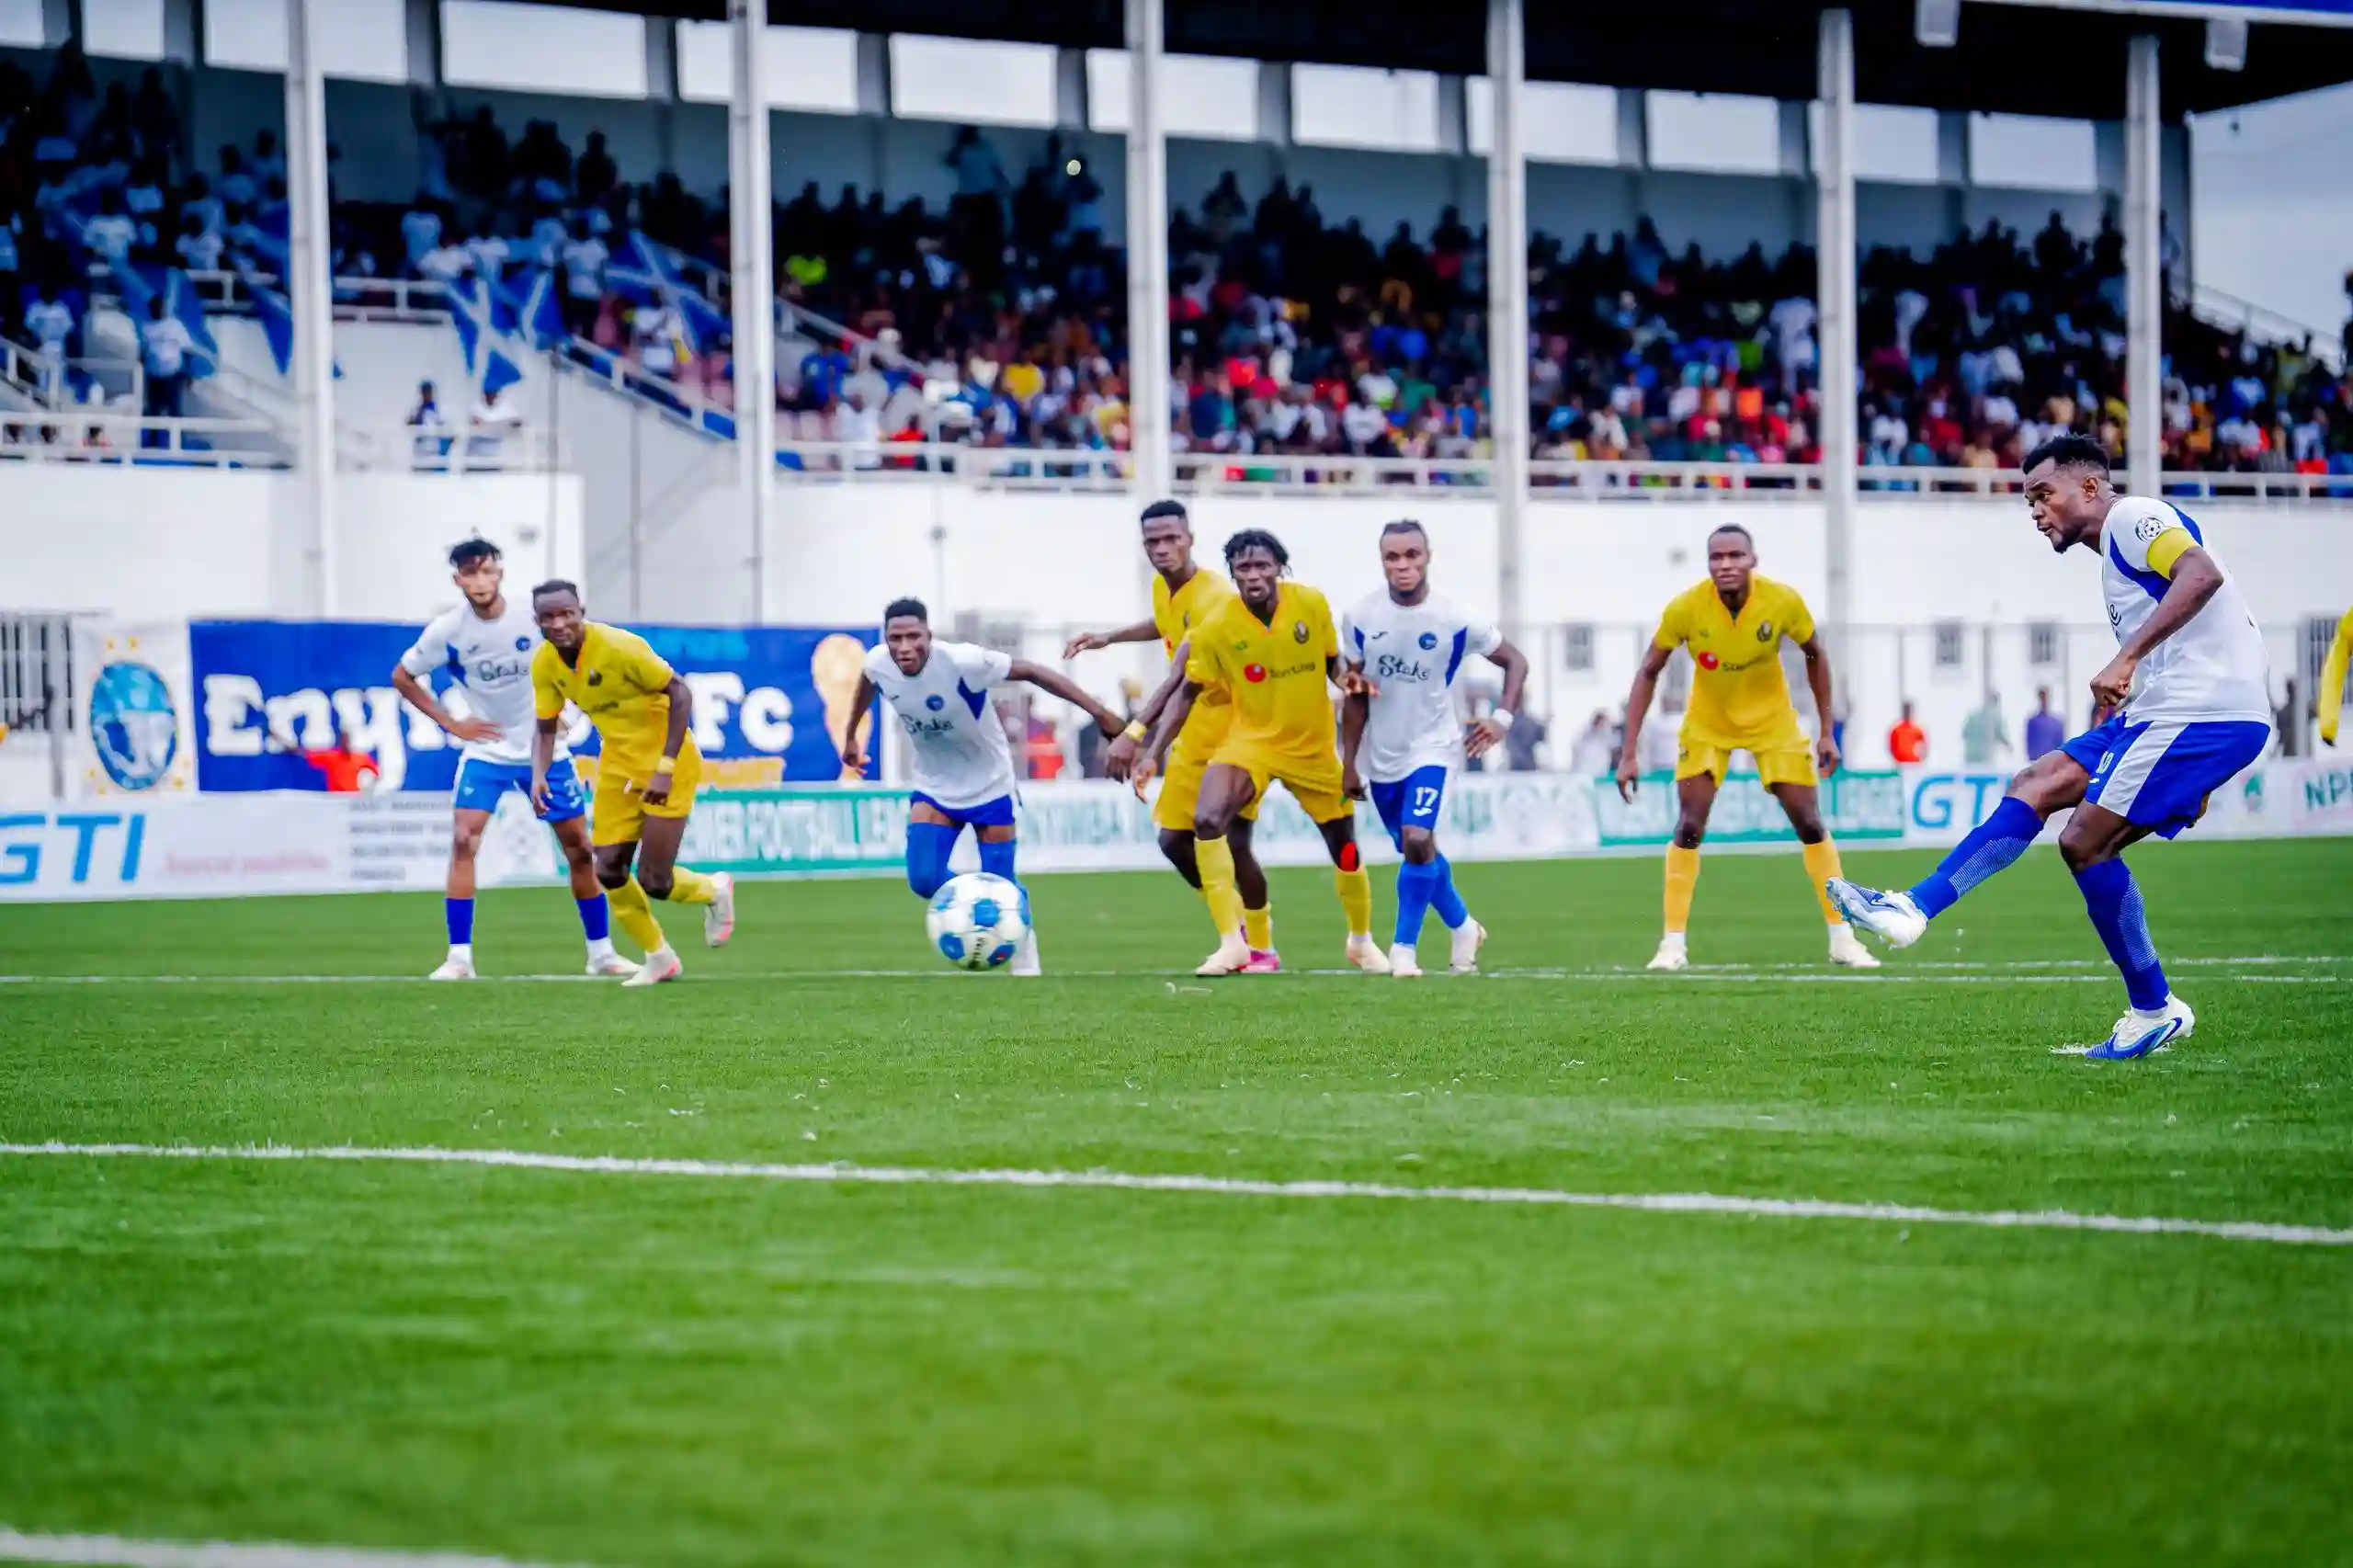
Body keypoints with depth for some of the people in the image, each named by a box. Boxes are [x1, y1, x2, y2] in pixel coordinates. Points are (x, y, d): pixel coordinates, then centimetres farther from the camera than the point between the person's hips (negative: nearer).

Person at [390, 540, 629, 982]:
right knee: (463, 840, -18)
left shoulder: (535, 617, -14)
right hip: (486, 750, -1)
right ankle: (459, 957, -14)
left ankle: (601, 952, 18)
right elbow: (402, 677, 1)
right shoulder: (447, 630, -13)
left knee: (580, 850, 4)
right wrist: (451, 723, -5)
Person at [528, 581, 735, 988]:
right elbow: (546, 729, 6)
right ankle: (659, 958, 21)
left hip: (666, 760, -6)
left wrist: (665, 767, -26)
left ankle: (714, 890, 27)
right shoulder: (544, 664, -6)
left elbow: (680, 693, -21)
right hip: (618, 763, 6)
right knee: (609, 871, -1)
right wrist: (539, 775, -14)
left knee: (653, 883, -8)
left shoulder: (618, 647, -26)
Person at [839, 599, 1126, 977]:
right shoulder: (878, 664, -17)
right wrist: (851, 736, 22)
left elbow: (1031, 672, -26)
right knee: (924, 879, -13)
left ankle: (1024, 960, 25)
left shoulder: (962, 662, -32)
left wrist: (1096, 710, -28)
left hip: (988, 785, -4)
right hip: (934, 788, 4)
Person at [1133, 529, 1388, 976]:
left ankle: (1362, 940, 40)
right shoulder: (1216, 627, -17)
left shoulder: (1312, 604, -13)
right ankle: (1233, 944, -21)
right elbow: (1187, 692, -6)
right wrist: (1153, 752, -12)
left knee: (1345, 849, 11)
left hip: (1314, 747, 2)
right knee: (1207, 822, -28)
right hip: (1250, 740, -2)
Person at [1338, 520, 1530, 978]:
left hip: (1432, 747, -4)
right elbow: (1355, 697, 2)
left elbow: (1515, 661, -2)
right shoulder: (1362, 617, -7)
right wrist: (1349, 763, 3)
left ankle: (1403, 948, -10)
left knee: (1416, 840, -22)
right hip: (1381, 754, 4)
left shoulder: (1453, 619, -14)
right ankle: (1463, 928, 36)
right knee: (1417, 848, 13)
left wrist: (1503, 717, -15)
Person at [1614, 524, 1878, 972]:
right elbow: (1649, 673, -14)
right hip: (1707, 724, -1)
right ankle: (1673, 944, -3)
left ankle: (1842, 938, 8)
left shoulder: (1783, 601, -24)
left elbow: (1815, 656, -5)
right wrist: (1628, 753, -17)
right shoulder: (1685, 608, -26)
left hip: (1772, 720, 1)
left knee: (1810, 824, -3)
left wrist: (1827, 732, -5)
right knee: (1690, 827, -12)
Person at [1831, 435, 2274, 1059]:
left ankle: (2155, 1012, 0)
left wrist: (2126, 658, -31)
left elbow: (2203, 574, -26)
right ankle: (1914, 909, 1)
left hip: (2207, 712, -10)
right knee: (2034, 787, 5)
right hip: (2164, 710, 10)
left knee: (2085, 841, -10)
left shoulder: (2131, 518, -6)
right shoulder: (2117, 551, 25)